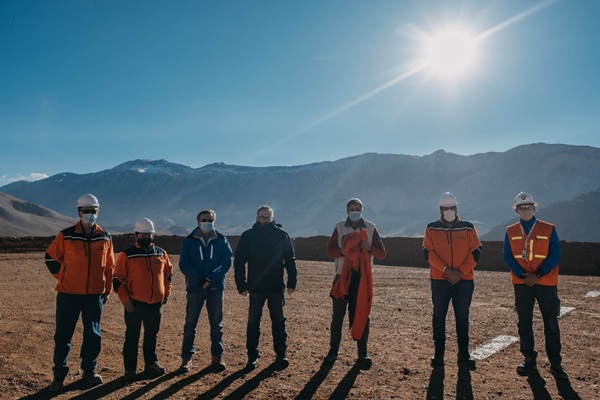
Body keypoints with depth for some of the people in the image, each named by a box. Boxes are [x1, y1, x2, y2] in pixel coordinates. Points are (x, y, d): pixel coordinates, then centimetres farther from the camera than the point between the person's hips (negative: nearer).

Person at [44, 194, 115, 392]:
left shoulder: (105, 238, 3)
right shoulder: (65, 236, -5)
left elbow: (109, 266, 10)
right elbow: (51, 257, 8)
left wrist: (107, 290, 11)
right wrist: (62, 277, 3)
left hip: (95, 295, 2)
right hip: (68, 294, -2)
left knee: (93, 334, 10)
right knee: (63, 335, 4)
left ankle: (90, 370, 26)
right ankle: (59, 374, 17)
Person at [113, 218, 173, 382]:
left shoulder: (161, 253, 6)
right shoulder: (127, 255, -7)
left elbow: (168, 273, 17)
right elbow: (117, 279, -5)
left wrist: (167, 293, 10)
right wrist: (125, 299, -10)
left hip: (156, 303, 4)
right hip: (135, 304, -4)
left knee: (152, 335, 16)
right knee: (132, 337, 5)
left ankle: (151, 363, 30)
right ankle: (130, 369, 17)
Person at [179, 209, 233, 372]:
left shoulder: (221, 240, 5)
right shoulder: (189, 241, 3)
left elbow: (227, 261, -4)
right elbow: (183, 264, -3)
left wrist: (211, 277, -17)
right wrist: (198, 278, -18)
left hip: (216, 287, 1)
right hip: (195, 287, -1)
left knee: (216, 324, 7)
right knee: (190, 324, 3)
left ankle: (217, 357, 17)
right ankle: (186, 358, 13)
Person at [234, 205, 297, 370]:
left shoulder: (282, 235, -1)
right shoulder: (248, 236, -2)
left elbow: (290, 260, 3)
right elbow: (239, 261, -1)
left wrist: (291, 282, 0)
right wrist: (241, 285, -6)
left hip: (276, 287, 0)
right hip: (255, 287, 0)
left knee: (278, 321, 8)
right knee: (253, 322, 7)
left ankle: (281, 354, 20)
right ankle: (252, 356, 17)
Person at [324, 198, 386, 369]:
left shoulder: (370, 228, 3)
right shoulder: (340, 227, 4)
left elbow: (382, 253, 1)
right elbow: (330, 250, -2)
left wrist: (369, 247, -19)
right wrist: (343, 251, -21)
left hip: (363, 277, 0)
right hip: (342, 276, 0)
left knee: (362, 315, 3)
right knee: (337, 315, 4)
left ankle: (363, 353, 13)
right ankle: (333, 350, 16)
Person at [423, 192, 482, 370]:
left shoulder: (468, 228, 5)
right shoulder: (432, 228, 3)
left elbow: (475, 252, 0)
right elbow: (429, 253, -5)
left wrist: (461, 272, -11)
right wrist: (446, 270, -15)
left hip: (464, 280, 1)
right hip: (439, 280, 0)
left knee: (462, 317, 7)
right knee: (439, 316, 4)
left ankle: (464, 354, 17)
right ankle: (438, 353, 14)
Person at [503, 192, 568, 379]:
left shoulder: (549, 229, 0)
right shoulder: (511, 231, 5)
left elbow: (555, 255, -6)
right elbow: (507, 256, 0)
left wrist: (538, 275, -15)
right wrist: (522, 275, -13)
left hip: (546, 282, -2)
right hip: (521, 283, 2)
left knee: (551, 323, 2)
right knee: (524, 322, 7)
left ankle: (555, 363, 13)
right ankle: (529, 359, 19)